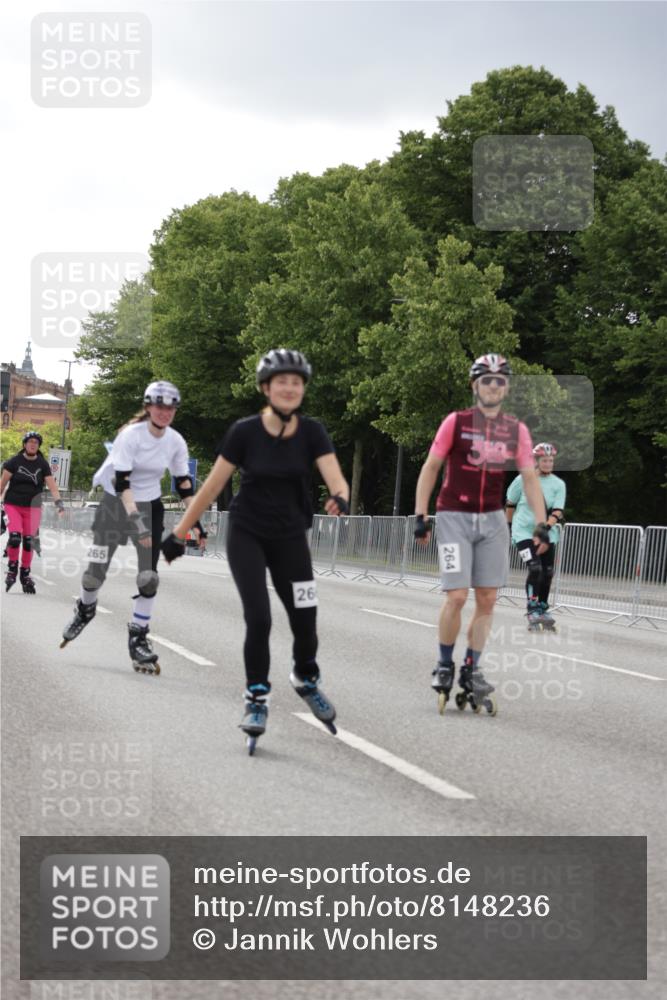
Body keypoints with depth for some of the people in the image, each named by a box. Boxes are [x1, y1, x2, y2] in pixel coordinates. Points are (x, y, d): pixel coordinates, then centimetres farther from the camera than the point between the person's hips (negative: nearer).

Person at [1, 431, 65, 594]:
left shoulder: (43, 465, 0)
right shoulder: (14, 462, -5)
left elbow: (52, 486, -4)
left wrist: (59, 503, -16)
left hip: (33, 507, 2)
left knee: (29, 541, 0)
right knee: (15, 536, -18)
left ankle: (25, 574, 14)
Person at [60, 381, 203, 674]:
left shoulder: (176, 441, -5)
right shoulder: (131, 435, -19)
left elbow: (184, 484, 5)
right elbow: (122, 481, -25)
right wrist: (135, 519, -34)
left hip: (150, 506, 3)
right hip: (115, 503, -3)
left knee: (149, 577, -8)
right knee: (96, 571, -1)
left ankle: (138, 637, 3)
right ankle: (85, 609, 32)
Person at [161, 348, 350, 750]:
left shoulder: (312, 432, -8)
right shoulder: (245, 432, -13)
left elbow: (335, 477, -20)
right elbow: (213, 485, -6)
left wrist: (340, 498, -44)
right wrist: (179, 533, -3)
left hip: (291, 538, 2)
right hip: (247, 536, -2)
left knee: (305, 621, 2)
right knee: (259, 618, -15)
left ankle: (307, 679, 33)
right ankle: (256, 697, 5)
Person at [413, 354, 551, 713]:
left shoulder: (517, 430, 2)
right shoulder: (456, 422, -6)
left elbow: (529, 478, 1)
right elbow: (430, 468, -1)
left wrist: (541, 523, -8)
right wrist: (420, 516, -6)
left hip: (492, 520, 4)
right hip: (454, 518, -3)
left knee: (487, 599, 2)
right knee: (457, 596, -12)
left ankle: (471, 671, 13)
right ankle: (444, 666, 7)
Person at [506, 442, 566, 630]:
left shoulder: (558, 484, -1)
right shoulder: (523, 480, -5)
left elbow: (557, 511, -10)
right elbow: (510, 504, 8)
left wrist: (546, 527, -26)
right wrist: (509, 526, 16)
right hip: (524, 531, -3)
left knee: (547, 572, 2)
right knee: (535, 568, -19)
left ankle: (543, 609, 20)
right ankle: (532, 610, -13)